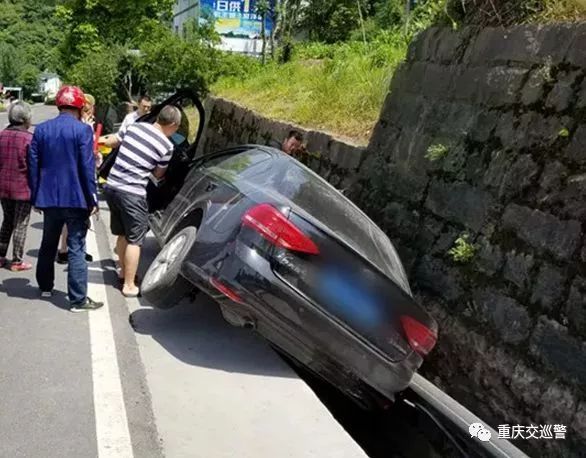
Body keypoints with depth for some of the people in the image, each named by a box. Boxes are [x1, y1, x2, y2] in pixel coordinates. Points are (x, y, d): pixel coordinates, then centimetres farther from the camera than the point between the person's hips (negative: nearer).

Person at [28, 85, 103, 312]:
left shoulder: (41, 130, 6)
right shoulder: (83, 130, -10)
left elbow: (33, 166, 8)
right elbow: (87, 167, -13)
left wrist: (36, 197, 15)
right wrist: (92, 199, -7)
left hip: (49, 198, 5)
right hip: (75, 199, -5)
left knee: (48, 244, 21)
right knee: (76, 248, -3)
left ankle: (45, 287, 35)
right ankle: (78, 299, -2)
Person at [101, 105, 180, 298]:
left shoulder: (134, 126, 5)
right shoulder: (166, 145, -7)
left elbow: (109, 142, 17)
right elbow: (158, 174, 7)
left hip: (111, 186, 7)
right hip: (132, 193, -6)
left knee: (122, 234, 23)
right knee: (134, 240, 5)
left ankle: (124, 271, 38)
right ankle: (129, 285, 8)